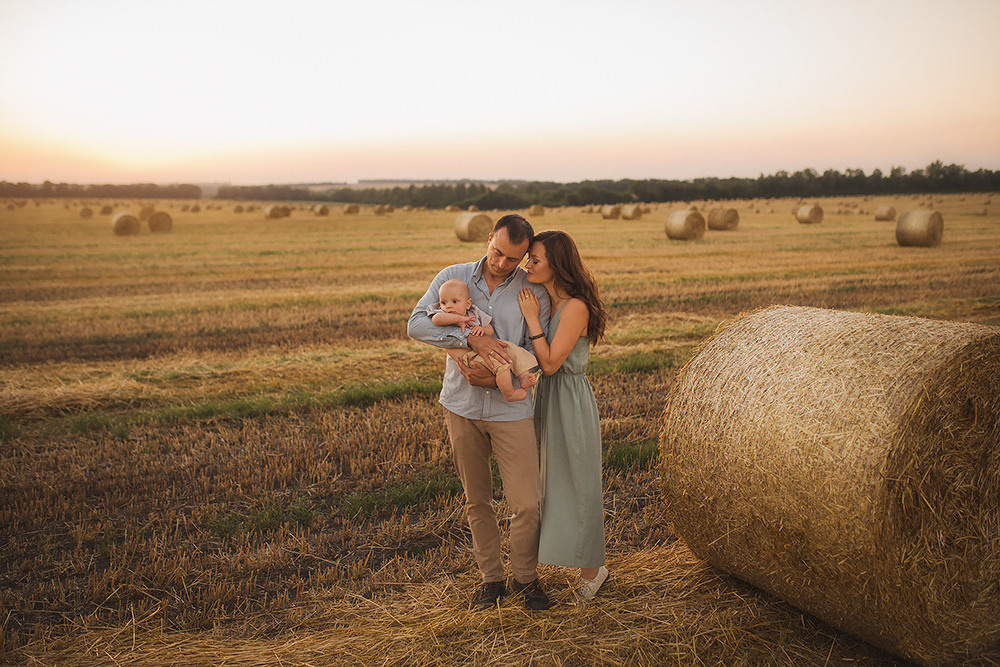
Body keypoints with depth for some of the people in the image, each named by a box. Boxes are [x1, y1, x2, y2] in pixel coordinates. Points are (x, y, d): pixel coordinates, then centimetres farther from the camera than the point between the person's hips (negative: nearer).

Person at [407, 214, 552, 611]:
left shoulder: (534, 292, -3)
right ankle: (491, 578, 29)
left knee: (526, 502, -3)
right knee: (476, 500, 12)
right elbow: (416, 325, -12)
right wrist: (471, 338, -24)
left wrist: (500, 378, -21)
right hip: (461, 406, 2)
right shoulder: (453, 277, 0)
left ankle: (525, 577, 21)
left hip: (511, 409, -1)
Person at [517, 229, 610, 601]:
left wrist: (532, 318, -17)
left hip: (569, 399, -9)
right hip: (547, 399, 9)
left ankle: (591, 568, 18)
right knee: (557, 479, 18)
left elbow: (551, 362, -22)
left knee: (575, 482, 2)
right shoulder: (544, 300, 6)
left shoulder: (575, 307, -20)